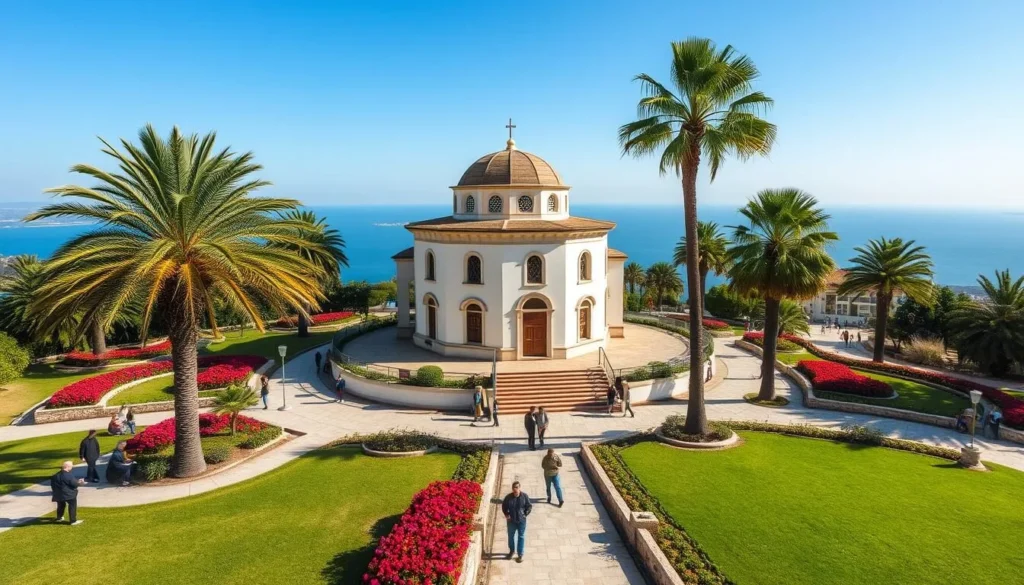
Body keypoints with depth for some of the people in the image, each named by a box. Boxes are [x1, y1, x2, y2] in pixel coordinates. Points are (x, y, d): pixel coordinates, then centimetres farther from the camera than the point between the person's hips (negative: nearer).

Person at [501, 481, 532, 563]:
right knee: (511, 536, 17)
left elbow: (529, 506, -2)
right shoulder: (508, 497, -11)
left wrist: (525, 514, -10)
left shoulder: (524, 496, -13)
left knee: (521, 537, 8)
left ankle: (520, 555, 20)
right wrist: (506, 514, -6)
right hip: (511, 521, 1)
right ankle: (512, 551, 40)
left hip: (521, 521, -1)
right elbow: (504, 506, 4)